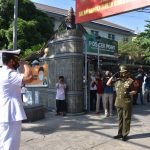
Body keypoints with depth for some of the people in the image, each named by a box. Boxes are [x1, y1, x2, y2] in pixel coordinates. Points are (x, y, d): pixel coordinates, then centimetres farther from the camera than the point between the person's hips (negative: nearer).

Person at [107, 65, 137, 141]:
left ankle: (125, 134, 12)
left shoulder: (130, 81, -4)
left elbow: (134, 91, -1)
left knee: (126, 119, 2)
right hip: (118, 102, 5)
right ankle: (120, 133, 24)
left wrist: (129, 93, -20)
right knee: (120, 118, 13)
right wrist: (112, 76, 3)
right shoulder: (117, 80, 9)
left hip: (127, 103, -5)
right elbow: (108, 84, 11)